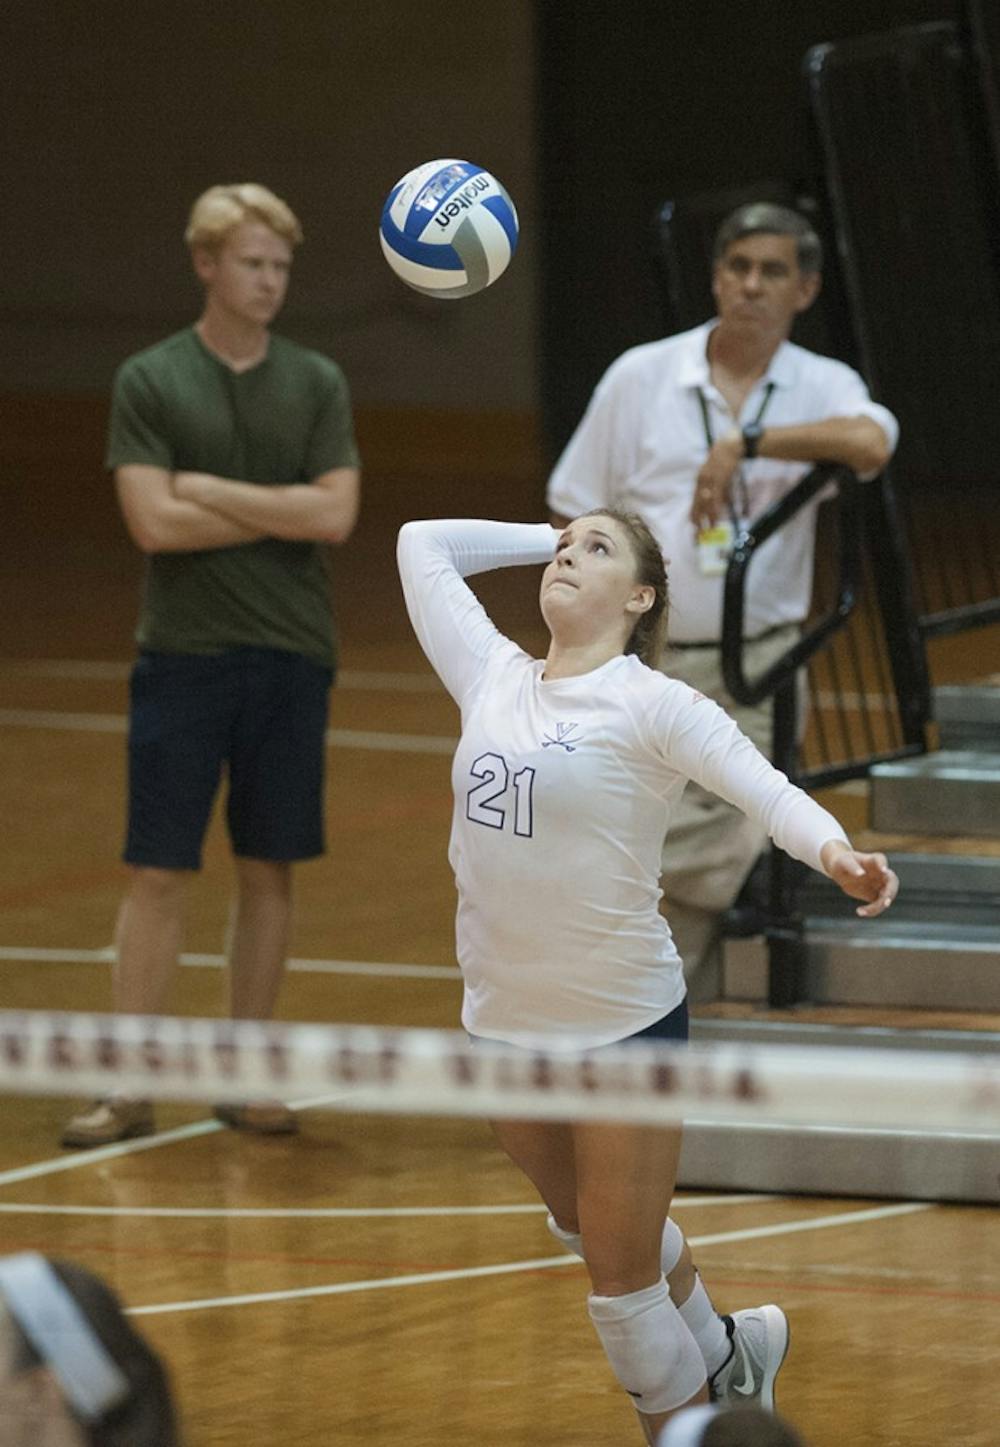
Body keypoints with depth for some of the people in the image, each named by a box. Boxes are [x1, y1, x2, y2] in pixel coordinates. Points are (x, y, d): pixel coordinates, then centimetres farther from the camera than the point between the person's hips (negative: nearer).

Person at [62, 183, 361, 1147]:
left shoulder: (316, 383, 5)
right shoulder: (151, 381, -1)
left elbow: (336, 515, -6)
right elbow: (153, 521, -12)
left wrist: (213, 492, -10)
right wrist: (281, 511, -9)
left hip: (291, 658, 2)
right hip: (182, 658, -2)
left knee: (268, 870, 7)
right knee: (158, 872, -3)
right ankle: (130, 1087, 0)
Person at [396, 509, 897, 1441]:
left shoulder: (650, 705, -12)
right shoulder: (493, 679, 3)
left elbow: (764, 787, -27)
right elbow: (423, 544, 12)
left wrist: (833, 850, -46)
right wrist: (547, 539, 11)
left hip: (625, 1021, -6)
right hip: (504, 1017, 6)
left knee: (622, 1276, -3)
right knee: (584, 1225, 25)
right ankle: (722, 1355, 48)